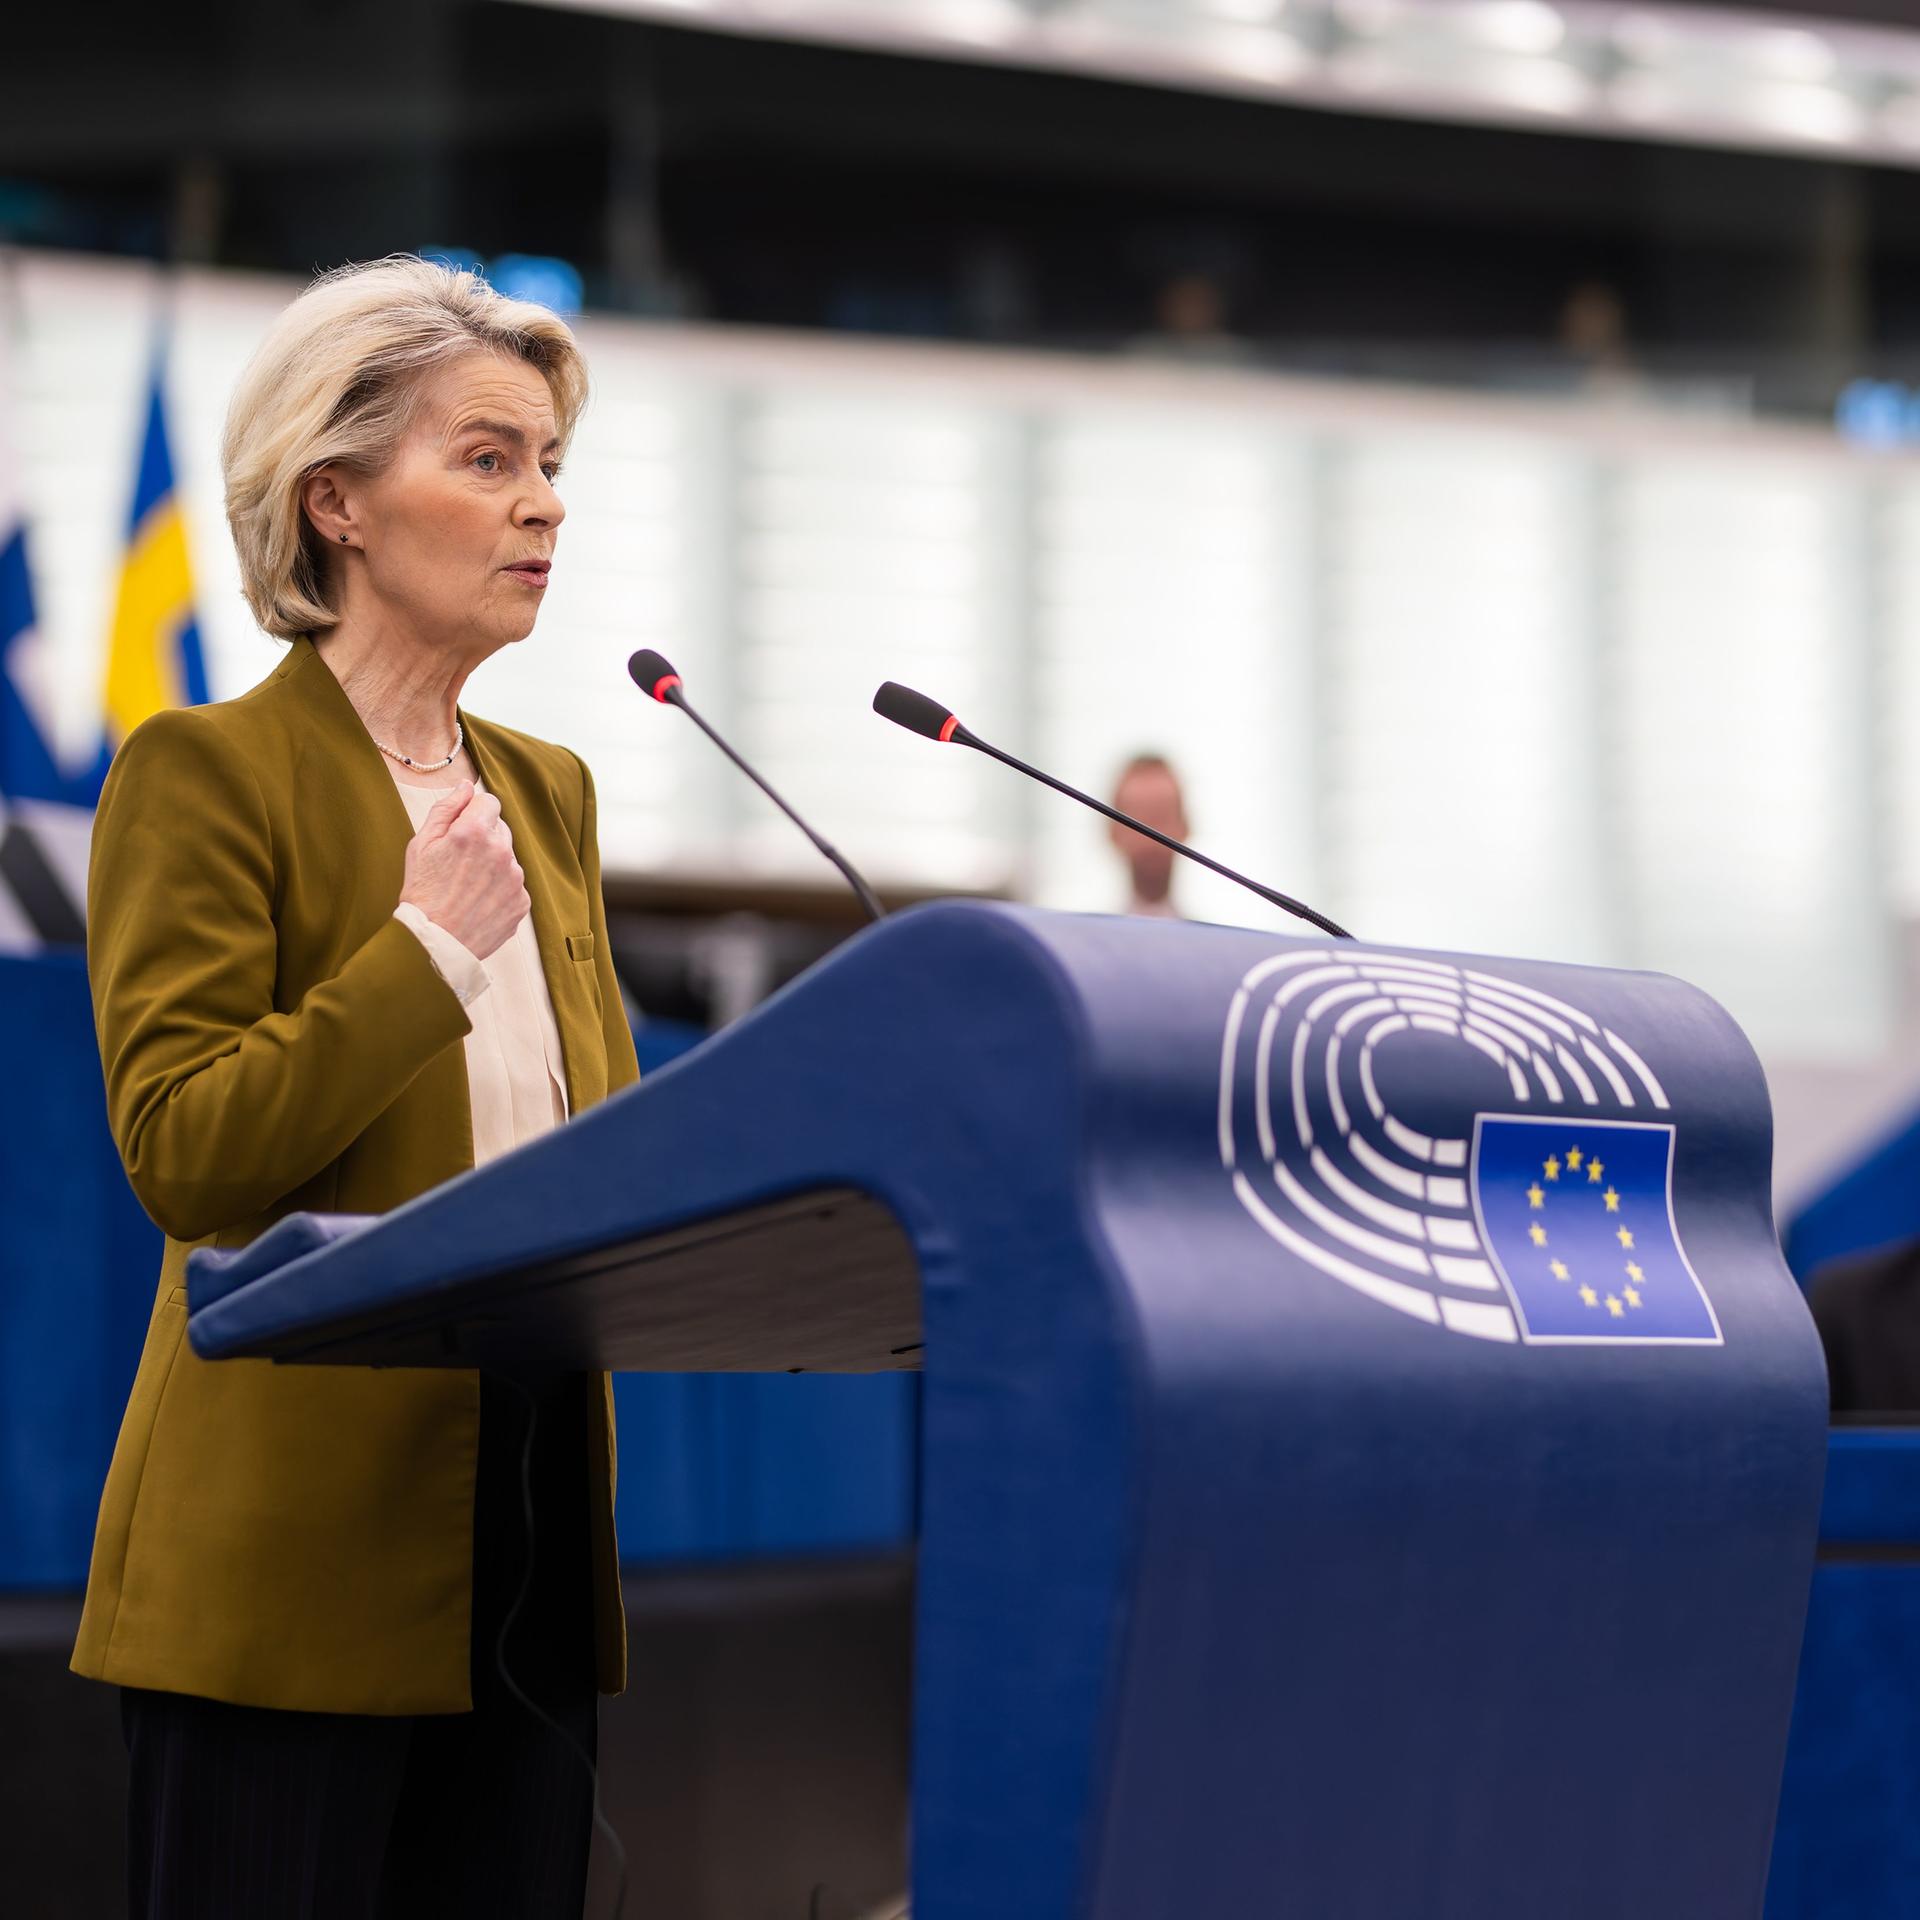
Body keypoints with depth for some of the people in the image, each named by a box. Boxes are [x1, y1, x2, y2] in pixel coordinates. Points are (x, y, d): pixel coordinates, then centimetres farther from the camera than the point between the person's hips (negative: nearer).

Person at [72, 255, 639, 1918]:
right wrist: (427, 950, -15)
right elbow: (176, 1150, -14)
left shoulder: (547, 793, 17)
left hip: (526, 1550, 7)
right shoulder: (206, 770, -5)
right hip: (294, 1556, -7)